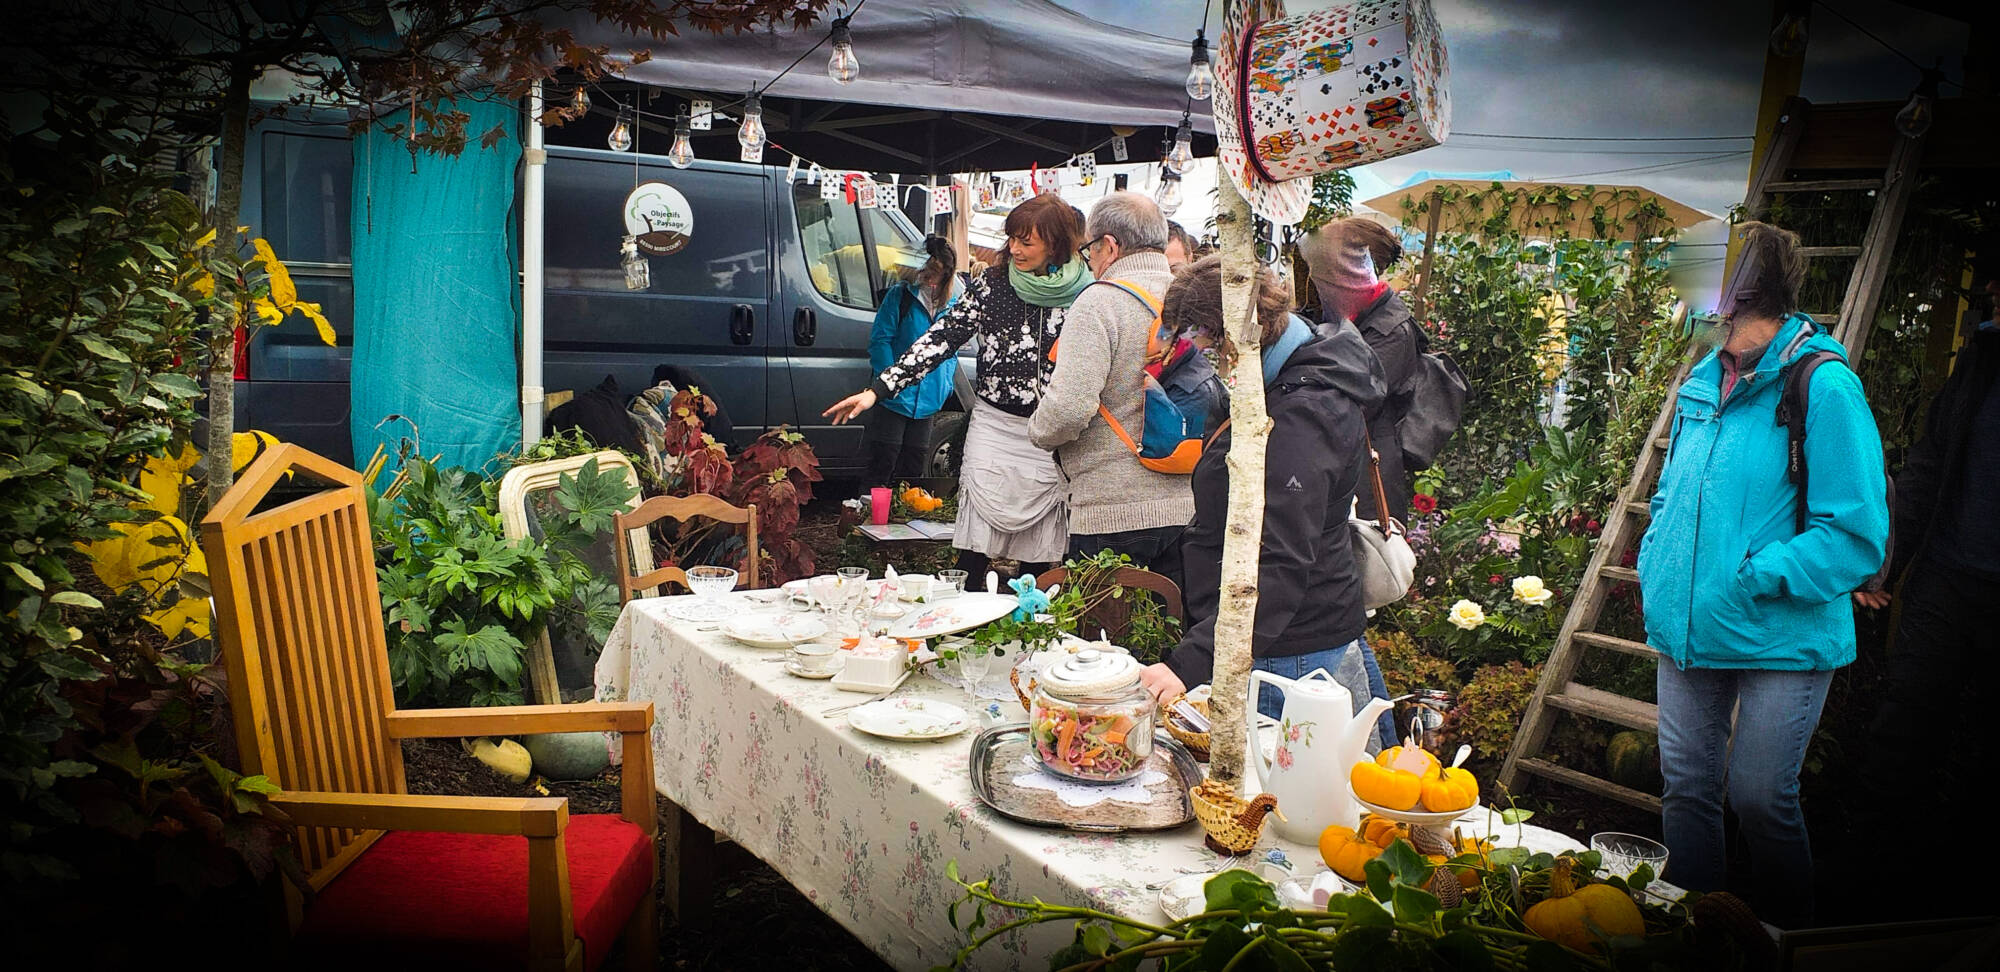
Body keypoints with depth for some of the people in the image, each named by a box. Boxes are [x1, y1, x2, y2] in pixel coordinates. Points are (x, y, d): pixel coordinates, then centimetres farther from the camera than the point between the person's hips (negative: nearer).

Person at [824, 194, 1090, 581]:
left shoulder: (1083, 294, -2)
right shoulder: (991, 285, 1)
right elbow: (939, 339, -2)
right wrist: (877, 389, -10)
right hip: (993, 425, 1)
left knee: (1038, 555, 4)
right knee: (974, 553, -4)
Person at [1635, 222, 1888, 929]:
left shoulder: (1823, 386, -14)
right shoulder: (1703, 381, 7)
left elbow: (1857, 534, -16)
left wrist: (1753, 579, -20)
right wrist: (1657, 568, 7)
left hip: (1781, 637, -6)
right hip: (1689, 630, 6)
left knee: (1762, 799, 5)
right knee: (1686, 786, 13)